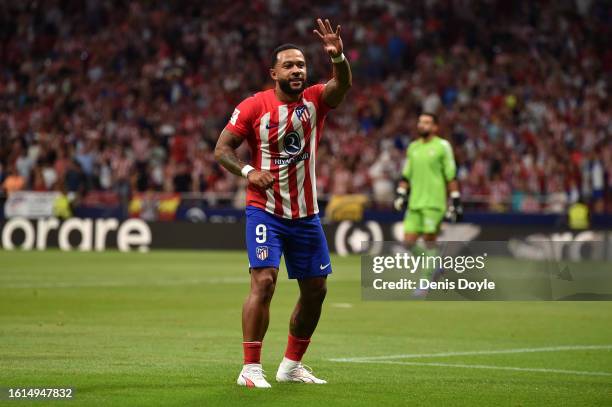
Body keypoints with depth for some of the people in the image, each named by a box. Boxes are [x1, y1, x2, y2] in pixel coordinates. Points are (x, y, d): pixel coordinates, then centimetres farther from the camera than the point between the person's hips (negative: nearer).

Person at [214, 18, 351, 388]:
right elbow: (222, 148, -5)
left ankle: (292, 365, 25)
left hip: (307, 214, 4)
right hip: (265, 210, -4)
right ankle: (251, 368, -11)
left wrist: (338, 57, -41)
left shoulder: (315, 100, 0)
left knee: (315, 289, 9)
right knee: (264, 281, -18)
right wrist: (248, 171, -24)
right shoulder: (254, 106, -7)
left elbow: (343, 85, -21)